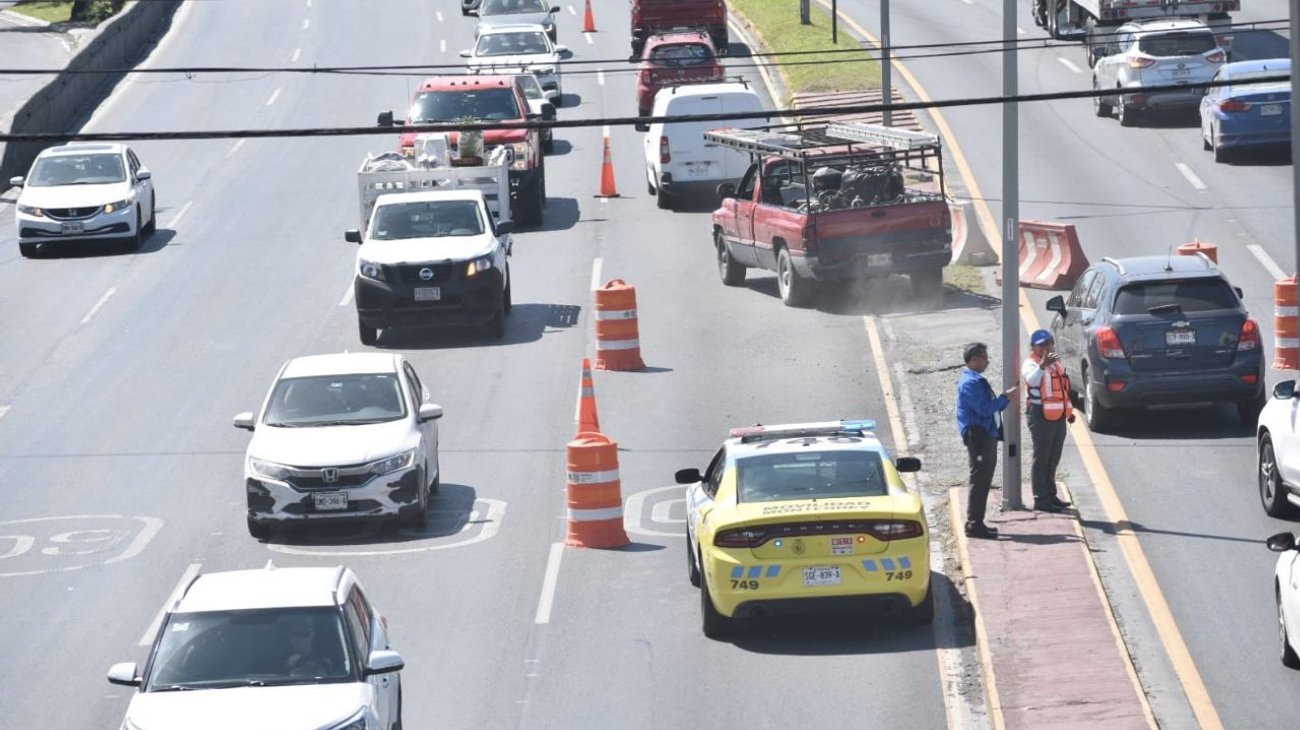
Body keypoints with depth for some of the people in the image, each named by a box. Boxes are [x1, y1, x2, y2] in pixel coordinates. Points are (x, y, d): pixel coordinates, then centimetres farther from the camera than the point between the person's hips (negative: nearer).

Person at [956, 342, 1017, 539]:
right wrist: (1006, 397, -14)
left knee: (983, 481, 12)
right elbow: (984, 409, -23)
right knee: (979, 480, -9)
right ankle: (974, 524, -8)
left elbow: (991, 406, 22)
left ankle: (976, 522, 17)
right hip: (978, 438, -10)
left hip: (987, 436, 10)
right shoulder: (970, 383, -15)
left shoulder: (978, 381, 18)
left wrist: (1006, 397, 9)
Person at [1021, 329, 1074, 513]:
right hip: (1041, 415, -9)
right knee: (1041, 458, -7)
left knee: (1053, 459, 15)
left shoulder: (1056, 363, 18)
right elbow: (1032, 380, -33)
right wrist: (1042, 366, -50)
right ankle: (1041, 499, -7)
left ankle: (1051, 495, 24)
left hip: (1058, 416, 9)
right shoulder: (1031, 364, -10)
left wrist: (1069, 411, 25)